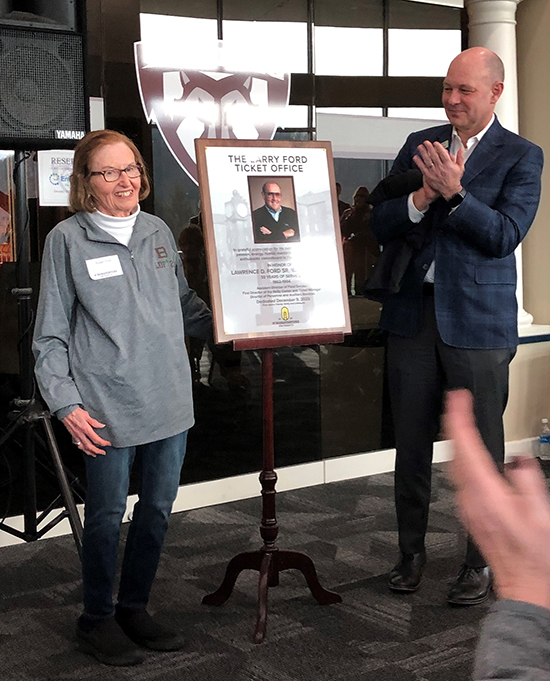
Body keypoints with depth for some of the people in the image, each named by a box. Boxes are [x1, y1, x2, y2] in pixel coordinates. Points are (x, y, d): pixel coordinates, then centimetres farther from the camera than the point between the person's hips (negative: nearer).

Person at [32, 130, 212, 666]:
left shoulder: (159, 232, 10)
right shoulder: (66, 240, -3)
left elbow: (185, 305, 22)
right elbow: (51, 334, -3)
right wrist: (65, 403, -11)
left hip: (169, 401, 5)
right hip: (107, 409, -5)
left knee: (158, 510, 13)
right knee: (107, 516, 5)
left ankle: (134, 608, 33)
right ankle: (96, 619, 26)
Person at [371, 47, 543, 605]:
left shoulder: (521, 157, -1)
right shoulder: (419, 144, 10)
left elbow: (505, 235, -13)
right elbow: (380, 226, 4)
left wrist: (454, 192, -23)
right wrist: (422, 196, -14)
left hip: (477, 318, -3)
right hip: (412, 313, 4)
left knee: (481, 448, 4)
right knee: (411, 443, 11)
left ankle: (481, 561, 20)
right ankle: (411, 552, 27)